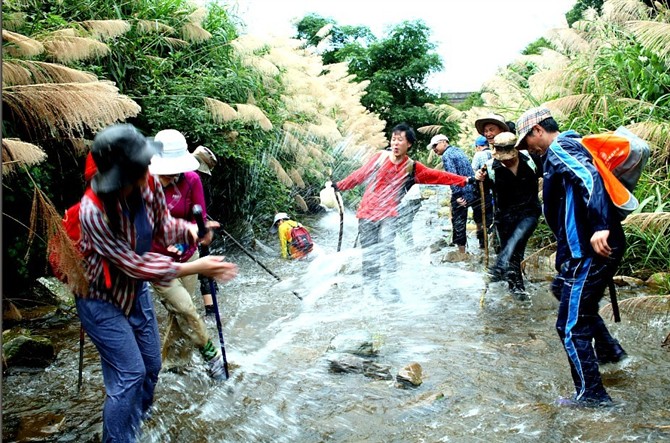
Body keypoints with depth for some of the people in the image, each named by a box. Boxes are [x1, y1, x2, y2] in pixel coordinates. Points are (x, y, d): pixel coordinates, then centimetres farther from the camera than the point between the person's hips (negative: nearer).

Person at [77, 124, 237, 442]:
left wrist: (190, 231, -19)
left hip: (136, 291, 6)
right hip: (102, 301, -6)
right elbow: (134, 265, -28)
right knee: (130, 374, -7)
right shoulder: (95, 211, -34)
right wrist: (194, 268, -27)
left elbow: (163, 226, 1)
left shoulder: (148, 185, -17)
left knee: (150, 366, 16)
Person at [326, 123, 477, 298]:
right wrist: (337, 186, 12)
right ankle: (370, 286, 14)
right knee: (369, 252, 3)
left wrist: (466, 180, -7)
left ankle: (389, 284, -16)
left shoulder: (412, 168, 0)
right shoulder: (380, 157, 0)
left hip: (389, 215, 0)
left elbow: (439, 176, -2)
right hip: (367, 212, 1)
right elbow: (360, 175, 9)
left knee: (387, 248, -19)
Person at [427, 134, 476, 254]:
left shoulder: (447, 155, -9)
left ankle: (461, 251, 5)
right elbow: (470, 172, 19)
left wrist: (458, 196, -21)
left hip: (461, 193, -8)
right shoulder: (459, 151, 18)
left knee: (458, 221, 0)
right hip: (472, 191, 8)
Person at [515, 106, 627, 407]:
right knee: (565, 292, 32)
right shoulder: (570, 148, 20)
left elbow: (590, 179, -28)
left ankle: (592, 395, 7)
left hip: (589, 250, -11)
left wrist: (600, 226, -39)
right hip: (594, 248, 11)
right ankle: (608, 349, 39)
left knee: (571, 326, -3)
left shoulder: (559, 149, -11)